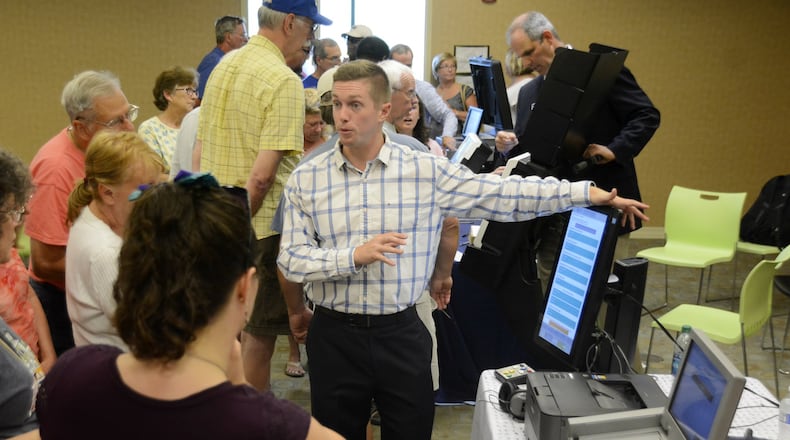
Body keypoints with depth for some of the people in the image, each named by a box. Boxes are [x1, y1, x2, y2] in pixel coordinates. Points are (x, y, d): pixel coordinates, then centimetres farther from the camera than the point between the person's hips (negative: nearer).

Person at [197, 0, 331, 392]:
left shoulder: (223, 66, 8)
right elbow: (262, 174, -24)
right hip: (259, 228, -8)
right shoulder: (284, 81, -17)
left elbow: (200, 155, 13)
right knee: (259, 334, 8)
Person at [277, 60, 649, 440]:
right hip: (335, 336, 1)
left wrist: (588, 193, -10)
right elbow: (291, 259, -5)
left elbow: (505, 194, -6)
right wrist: (354, 257, -22)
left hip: (401, 334, 0)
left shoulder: (426, 172, -5)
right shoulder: (306, 179, -2)